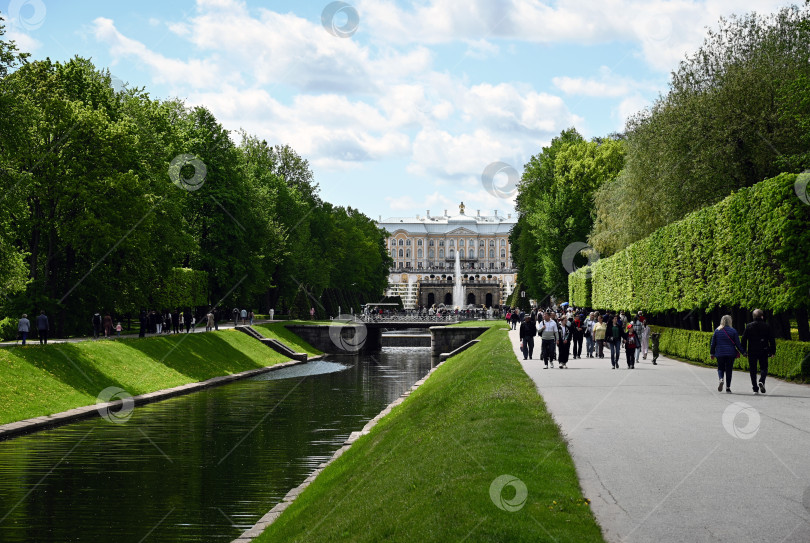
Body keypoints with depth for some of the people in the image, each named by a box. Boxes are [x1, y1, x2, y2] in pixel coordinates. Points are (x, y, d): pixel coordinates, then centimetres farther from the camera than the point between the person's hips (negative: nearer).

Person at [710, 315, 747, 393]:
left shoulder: (717, 331, 2)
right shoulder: (733, 331, -3)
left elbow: (713, 343, 5)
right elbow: (738, 343, -3)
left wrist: (712, 353, 13)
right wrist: (743, 352, 6)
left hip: (720, 353, 1)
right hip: (730, 353, -1)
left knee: (720, 368, 12)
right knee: (729, 369, 6)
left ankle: (721, 379, -19)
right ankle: (728, 387, 6)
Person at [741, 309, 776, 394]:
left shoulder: (749, 326, -1)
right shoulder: (766, 326, -1)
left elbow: (744, 339, 1)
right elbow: (772, 340, 2)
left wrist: (743, 351, 8)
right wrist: (772, 351, 9)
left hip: (752, 351, 0)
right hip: (763, 351, 0)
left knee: (753, 370, 7)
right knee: (764, 367, 10)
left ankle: (755, 389, 4)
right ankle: (761, 381, -18)